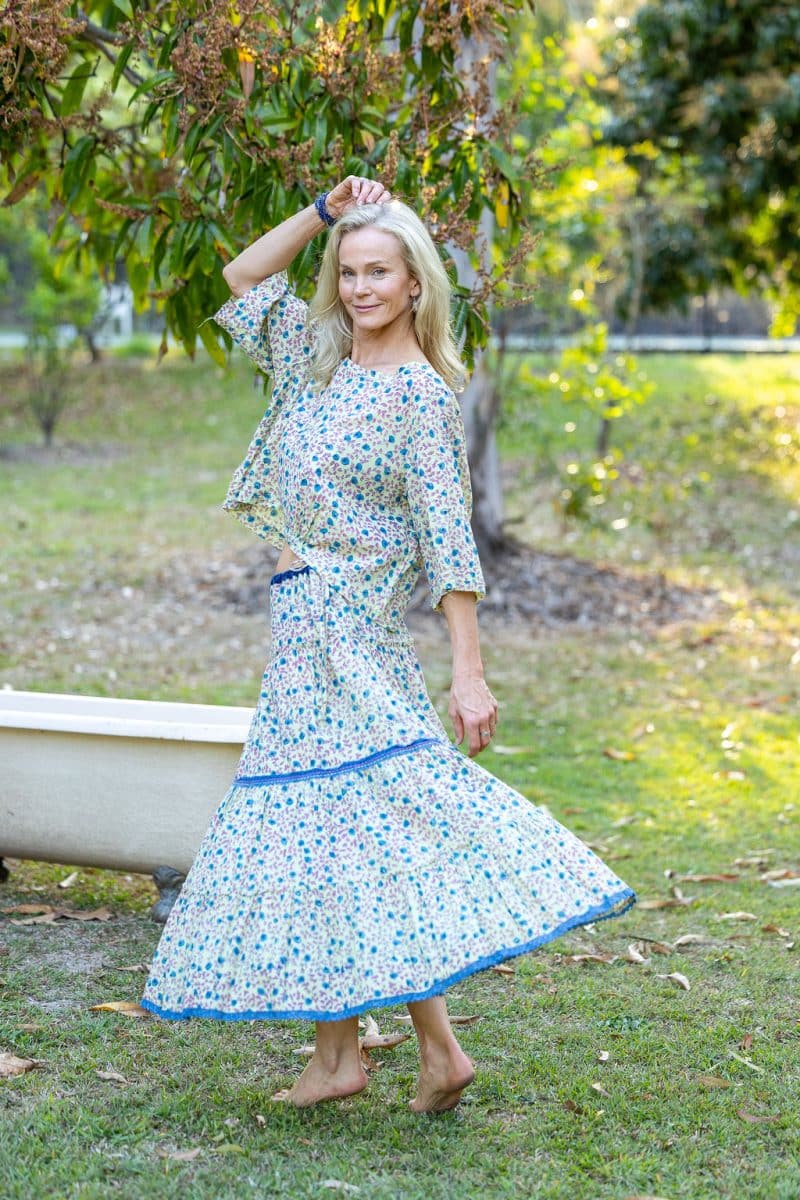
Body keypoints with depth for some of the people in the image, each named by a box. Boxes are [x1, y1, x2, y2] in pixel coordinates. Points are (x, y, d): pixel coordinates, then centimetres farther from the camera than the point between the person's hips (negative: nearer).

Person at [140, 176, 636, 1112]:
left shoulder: (420, 394, -10)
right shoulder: (325, 359, 12)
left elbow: (449, 541, -14)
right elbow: (242, 280, 23)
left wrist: (469, 675, -19)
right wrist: (322, 213, 9)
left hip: (347, 627, -8)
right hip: (305, 625, 8)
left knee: (357, 824, -11)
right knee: (317, 821, 8)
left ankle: (439, 1051, -6)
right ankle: (336, 1054, 14)